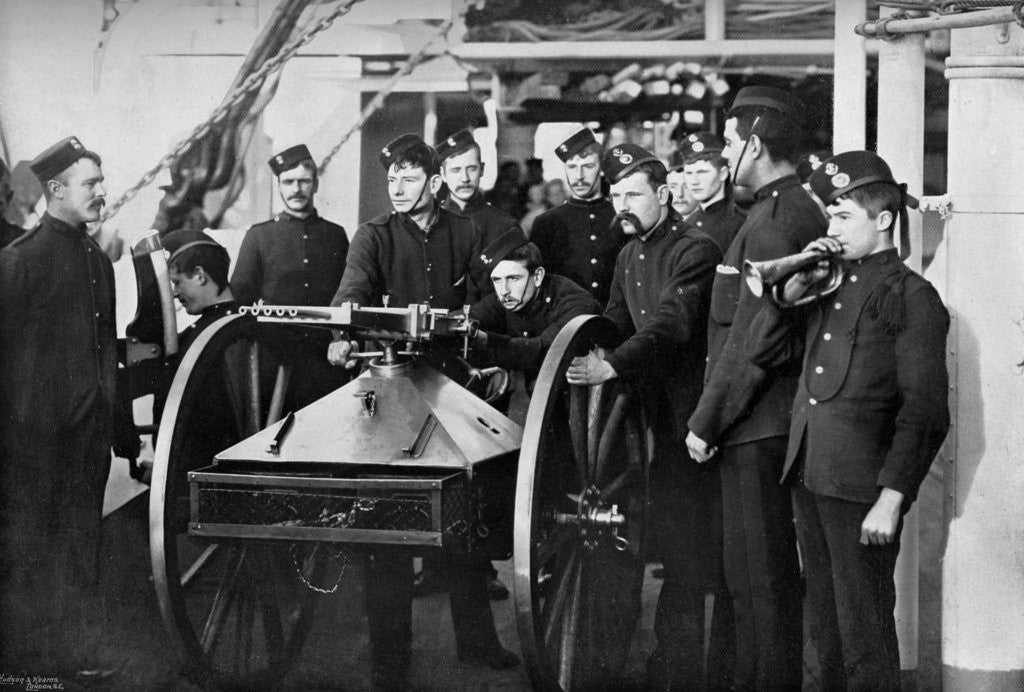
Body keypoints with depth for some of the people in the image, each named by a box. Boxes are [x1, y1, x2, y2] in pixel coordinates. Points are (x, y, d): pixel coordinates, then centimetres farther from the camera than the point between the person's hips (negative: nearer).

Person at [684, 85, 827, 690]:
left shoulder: (775, 220, -17)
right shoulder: (799, 210, 14)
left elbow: (751, 338, -20)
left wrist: (706, 421, -14)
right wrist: (713, 414, 18)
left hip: (758, 428, -10)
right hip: (771, 423, 10)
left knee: (762, 578, -3)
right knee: (756, 573, 16)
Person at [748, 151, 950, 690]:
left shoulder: (910, 296, -6)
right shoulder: (831, 288, 16)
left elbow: (925, 412, -12)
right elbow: (764, 353, 18)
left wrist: (891, 499, -18)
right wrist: (792, 292, 3)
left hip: (861, 485, -7)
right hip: (808, 477, 7)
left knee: (863, 630, -2)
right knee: (824, 626, 15)